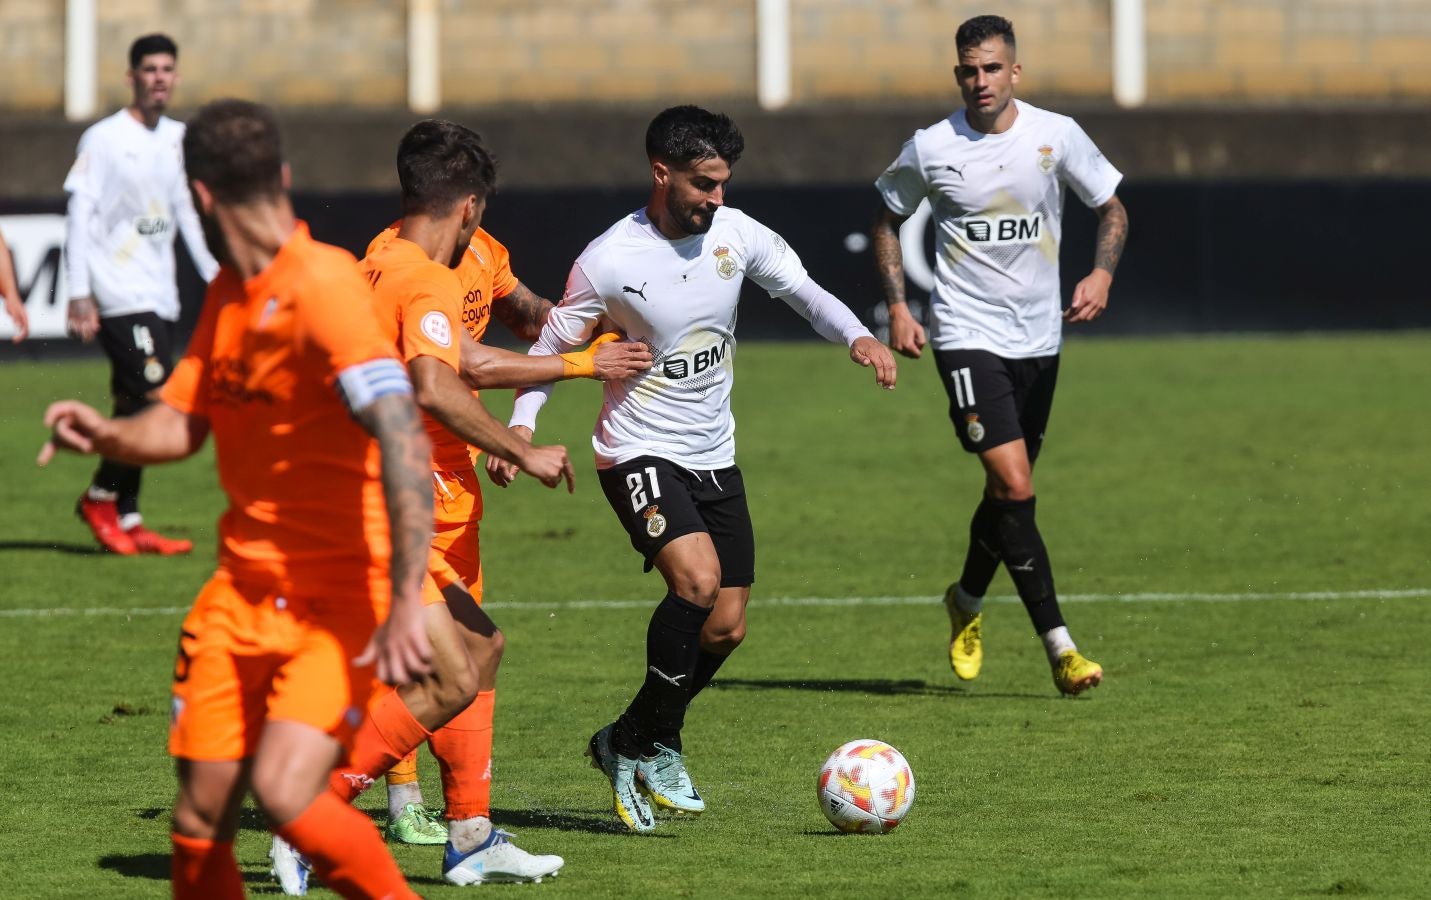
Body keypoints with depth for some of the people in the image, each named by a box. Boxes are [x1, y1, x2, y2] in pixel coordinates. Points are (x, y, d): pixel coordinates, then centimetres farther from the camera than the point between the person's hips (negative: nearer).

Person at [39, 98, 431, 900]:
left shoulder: (322, 286, -19)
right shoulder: (228, 294, 10)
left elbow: (404, 441, -28)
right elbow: (183, 423, 14)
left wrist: (407, 604, -34)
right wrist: (108, 436, -10)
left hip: (342, 597, -7)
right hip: (244, 587, 8)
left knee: (285, 793, -24)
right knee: (201, 819, 3)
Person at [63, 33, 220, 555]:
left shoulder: (178, 140, 13)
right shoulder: (104, 139, -6)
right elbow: (79, 215, -8)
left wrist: (218, 278, 16)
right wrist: (80, 293, -13)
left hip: (159, 296, 6)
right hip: (119, 293, -6)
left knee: (139, 411, 4)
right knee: (153, 397, -15)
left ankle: (126, 522, 7)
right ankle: (100, 498, 1)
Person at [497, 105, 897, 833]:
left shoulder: (735, 234, -4)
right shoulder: (609, 262, -15)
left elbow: (803, 292, 2)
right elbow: (552, 348, -5)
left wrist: (857, 337, -18)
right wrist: (520, 426, -20)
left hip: (714, 457, 6)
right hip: (639, 453, -6)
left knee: (726, 627, 5)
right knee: (697, 579, -28)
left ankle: (634, 743, 27)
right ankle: (648, 743, -9)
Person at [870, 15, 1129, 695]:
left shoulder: (1055, 136, -3)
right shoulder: (929, 149, -5)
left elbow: (1111, 209, 9)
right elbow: (888, 222, 11)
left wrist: (1102, 273, -9)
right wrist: (897, 308, 1)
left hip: (1038, 337, 3)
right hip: (968, 335, -3)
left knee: (1009, 491, 13)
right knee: (1014, 487, -17)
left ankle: (967, 601, 42)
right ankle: (1059, 647, -16)